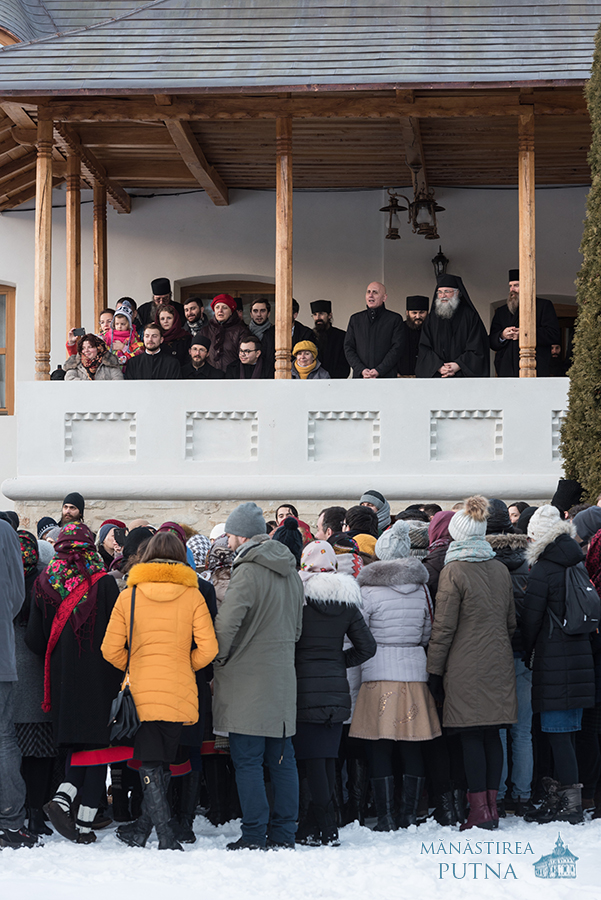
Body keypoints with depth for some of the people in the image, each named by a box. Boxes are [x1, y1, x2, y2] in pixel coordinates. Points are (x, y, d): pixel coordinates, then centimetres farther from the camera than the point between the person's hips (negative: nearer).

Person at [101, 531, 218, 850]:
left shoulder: (129, 595, 0)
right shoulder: (192, 595, -2)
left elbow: (111, 649, -2)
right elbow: (208, 648, -7)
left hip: (141, 692, -1)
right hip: (180, 693, 1)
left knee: (151, 766, 2)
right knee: (162, 762, 14)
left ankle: (166, 838, -8)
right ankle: (143, 828, 21)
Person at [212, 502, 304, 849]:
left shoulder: (248, 571, -15)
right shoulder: (290, 571, 12)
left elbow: (227, 623, -24)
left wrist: (221, 657, -9)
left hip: (248, 680, -8)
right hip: (282, 679, 8)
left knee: (247, 760, -3)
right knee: (282, 759, 11)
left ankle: (254, 834, -3)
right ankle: (284, 832, 14)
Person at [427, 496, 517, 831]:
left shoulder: (454, 571, -10)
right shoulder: (501, 569, 7)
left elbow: (444, 627, -9)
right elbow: (511, 620, 14)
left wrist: (435, 670, -4)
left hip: (466, 668, -6)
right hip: (499, 665, 6)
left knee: (472, 737, -3)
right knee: (492, 734, 9)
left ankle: (480, 810, -4)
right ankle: (492, 805, 12)